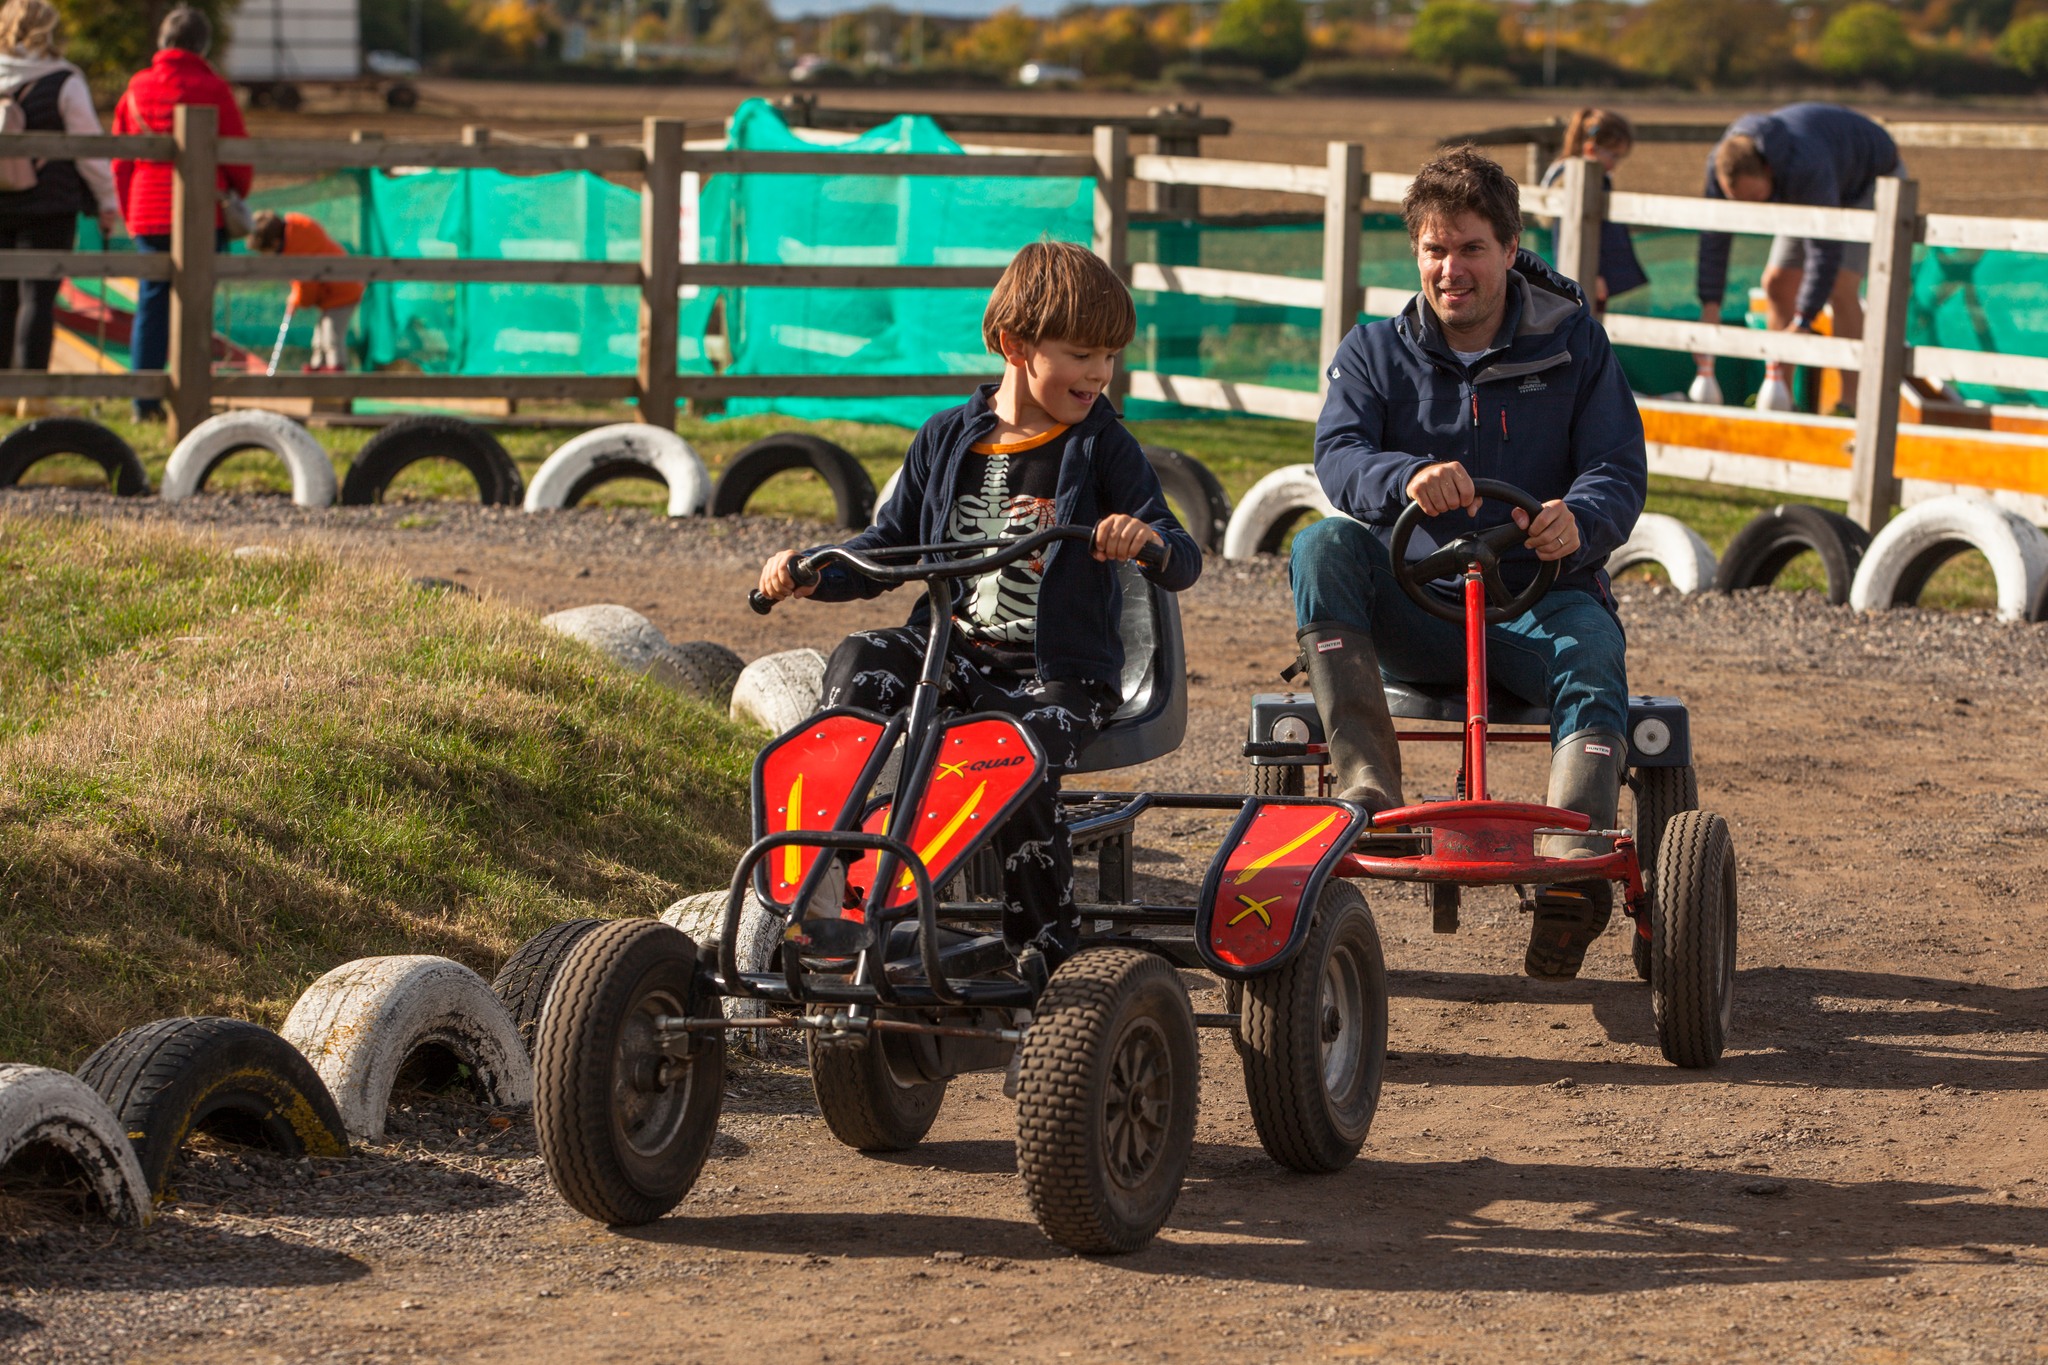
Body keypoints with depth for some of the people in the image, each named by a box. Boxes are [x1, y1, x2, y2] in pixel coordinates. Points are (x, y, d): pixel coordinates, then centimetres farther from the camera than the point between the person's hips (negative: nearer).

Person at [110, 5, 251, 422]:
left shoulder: (136, 89, 7)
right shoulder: (211, 89, -5)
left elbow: (120, 160, 12)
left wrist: (129, 214, 21)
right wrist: (237, 196, 17)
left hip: (147, 215, 3)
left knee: (151, 306, 8)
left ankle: (144, 402, 5)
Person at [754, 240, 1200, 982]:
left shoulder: (1102, 448, 1)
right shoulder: (946, 441, 10)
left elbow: (1182, 562, -6)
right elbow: (890, 545, 19)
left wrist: (1149, 538, -30)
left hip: (1060, 671, -3)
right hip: (954, 652, 4)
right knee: (858, 663, -25)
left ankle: (1049, 945, -12)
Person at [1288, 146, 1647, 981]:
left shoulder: (1573, 347, 9)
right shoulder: (1374, 354, 10)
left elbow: (1619, 473, -3)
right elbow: (1337, 456, -9)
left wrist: (1579, 520, -29)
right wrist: (1408, 476, -34)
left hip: (1541, 595, -1)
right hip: (1412, 613, 1)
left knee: (1591, 660, -35)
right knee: (1323, 547, -29)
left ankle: (1574, 866, -51)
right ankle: (1369, 788, -36)